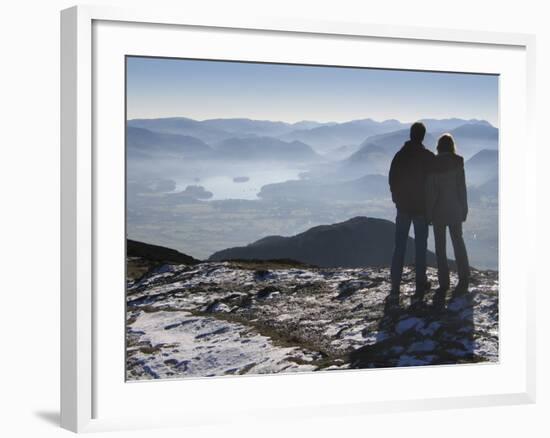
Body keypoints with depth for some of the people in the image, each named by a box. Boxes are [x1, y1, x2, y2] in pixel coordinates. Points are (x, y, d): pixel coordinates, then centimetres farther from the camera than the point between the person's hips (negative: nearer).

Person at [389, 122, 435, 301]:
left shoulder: (399, 155, -1)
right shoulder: (429, 157, -9)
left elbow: (392, 180, 5)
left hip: (403, 207, 2)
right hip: (422, 208, -2)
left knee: (399, 247, 6)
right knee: (420, 247, 4)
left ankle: (395, 288, 3)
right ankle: (420, 287, 5)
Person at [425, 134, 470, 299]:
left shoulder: (432, 163, -9)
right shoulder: (457, 162, -6)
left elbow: (429, 190, -8)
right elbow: (462, 187, -3)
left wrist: (428, 212, -1)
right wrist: (464, 210, 5)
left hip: (438, 210, -1)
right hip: (455, 209, 1)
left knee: (440, 246, 6)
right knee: (458, 242, 13)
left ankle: (444, 283, 6)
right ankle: (464, 279, 6)